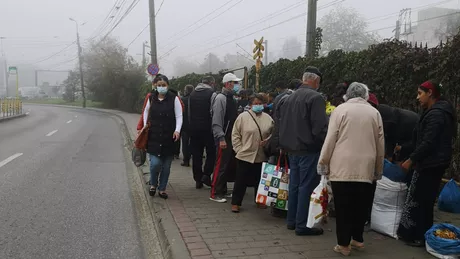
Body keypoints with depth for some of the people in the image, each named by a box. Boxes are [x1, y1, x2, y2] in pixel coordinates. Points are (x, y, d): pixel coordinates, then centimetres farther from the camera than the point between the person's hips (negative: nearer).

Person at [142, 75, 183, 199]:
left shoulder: (174, 99, -4)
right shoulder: (151, 98, 4)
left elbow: (179, 116, -4)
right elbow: (146, 112, 20)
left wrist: (177, 130, -17)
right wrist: (145, 127, 12)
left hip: (169, 138, -1)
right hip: (153, 137, 1)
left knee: (166, 166, 7)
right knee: (155, 163, -8)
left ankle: (162, 189, 24)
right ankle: (153, 184, 20)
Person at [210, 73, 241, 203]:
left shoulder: (231, 98, 16)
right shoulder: (221, 98, -13)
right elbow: (216, 121, -19)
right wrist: (221, 138, -22)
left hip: (231, 137, 9)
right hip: (223, 138, -9)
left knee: (227, 165, 14)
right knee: (221, 166, -6)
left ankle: (223, 191, 24)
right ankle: (215, 193, 1)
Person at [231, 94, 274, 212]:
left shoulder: (268, 118, 4)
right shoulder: (243, 117, -5)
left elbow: (273, 133, 10)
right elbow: (235, 135, -2)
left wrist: (267, 141, -8)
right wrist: (239, 149, -7)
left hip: (262, 156, 3)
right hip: (245, 155, -3)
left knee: (259, 180, 16)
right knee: (241, 181, 4)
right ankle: (235, 203, 16)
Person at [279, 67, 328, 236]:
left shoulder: (290, 98, 13)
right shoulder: (315, 97, -13)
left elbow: (282, 124, 17)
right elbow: (320, 127, -19)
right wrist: (324, 146, -7)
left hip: (292, 149, 8)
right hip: (309, 149, -8)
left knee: (294, 185, 14)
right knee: (306, 186, -3)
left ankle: (291, 221, 22)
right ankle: (301, 225, 2)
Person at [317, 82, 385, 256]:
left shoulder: (340, 109, 1)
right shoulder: (374, 112, 9)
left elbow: (330, 140, -3)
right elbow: (380, 144, 11)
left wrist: (323, 163, 4)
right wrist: (378, 169, 20)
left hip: (342, 167, -3)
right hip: (366, 168, 3)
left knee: (343, 207, 2)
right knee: (361, 205, 14)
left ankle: (343, 244, 6)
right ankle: (357, 238, 24)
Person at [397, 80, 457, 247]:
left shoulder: (436, 114, -18)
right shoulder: (437, 112, 15)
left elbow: (428, 143, -23)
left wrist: (411, 160, -16)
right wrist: (403, 148, 21)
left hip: (430, 164, -10)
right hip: (433, 164, 10)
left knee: (420, 201, -2)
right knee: (424, 201, 14)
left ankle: (419, 237, 8)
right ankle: (419, 234, 23)